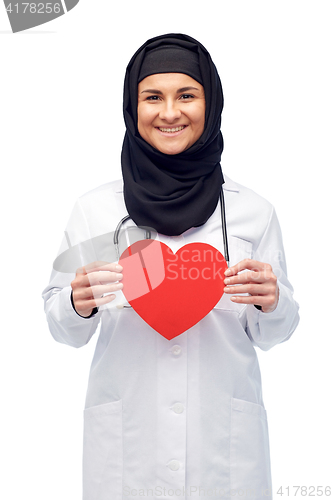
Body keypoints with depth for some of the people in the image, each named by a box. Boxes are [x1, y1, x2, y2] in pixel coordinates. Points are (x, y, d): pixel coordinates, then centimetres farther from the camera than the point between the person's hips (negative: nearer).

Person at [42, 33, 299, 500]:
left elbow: (270, 335, 5)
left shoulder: (253, 211, -1)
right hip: (125, 441, 0)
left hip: (225, 440, 1)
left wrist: (273, 301, -16)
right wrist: (79, 303, -17)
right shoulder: (93, 210, -2)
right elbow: (63, 329, 4)